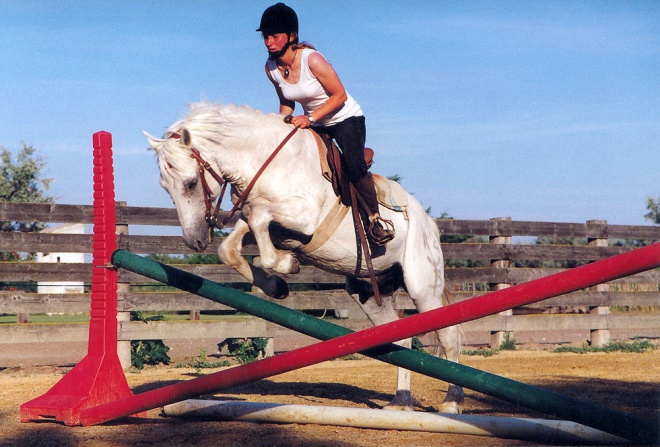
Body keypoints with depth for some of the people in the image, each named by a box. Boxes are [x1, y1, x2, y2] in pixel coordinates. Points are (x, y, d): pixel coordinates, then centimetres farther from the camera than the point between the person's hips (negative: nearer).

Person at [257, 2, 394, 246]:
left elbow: (339, 96, -22)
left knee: (354, 166, -27)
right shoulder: (271, 68, -8)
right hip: (313, 124, 7)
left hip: (346, 118, -7)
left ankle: (374, 219, -12)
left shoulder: (311, 59, -26)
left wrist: (310, 118, -28)